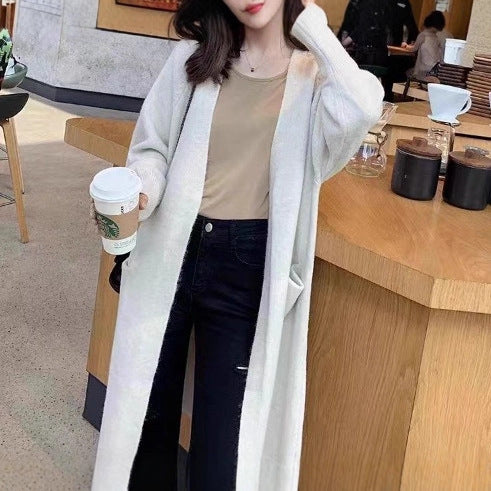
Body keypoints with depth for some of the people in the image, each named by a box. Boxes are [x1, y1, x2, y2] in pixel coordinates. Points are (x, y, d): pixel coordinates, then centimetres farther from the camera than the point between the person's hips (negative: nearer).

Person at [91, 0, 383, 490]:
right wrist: (139, 194, -16)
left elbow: (362, 108, -24)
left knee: (223, 435, 5)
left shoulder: (316, 71, -1)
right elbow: (153, 148, 5)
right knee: (146, 412, 17)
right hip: (172, 251, 2)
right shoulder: (193, 55, 4)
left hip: (251, 266, -2)